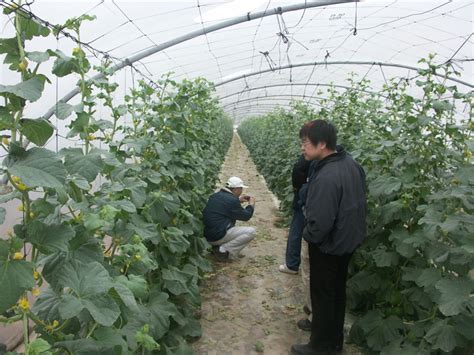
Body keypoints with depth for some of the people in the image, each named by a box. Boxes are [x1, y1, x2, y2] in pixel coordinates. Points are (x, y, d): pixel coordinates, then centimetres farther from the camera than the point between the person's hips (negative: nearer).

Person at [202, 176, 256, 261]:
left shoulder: (215, 196, 8)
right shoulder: (231, 200, -17)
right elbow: (246, 216, -6)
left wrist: (238, 200, 23)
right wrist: (251, 205, 12)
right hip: (218, 236, -9)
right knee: (251, 231, -8)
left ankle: (217, 246, 14)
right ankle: (223, 249, -9)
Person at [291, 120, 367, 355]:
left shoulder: (326, 177, -34)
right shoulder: (350, 162, -4)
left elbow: (320, 223, -31)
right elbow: (356, 201, 9)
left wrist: (308, 235, -12)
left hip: (329, 246, -9)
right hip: (349, 239, 9)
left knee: (322, 295, 11)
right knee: (337, 291, 23)